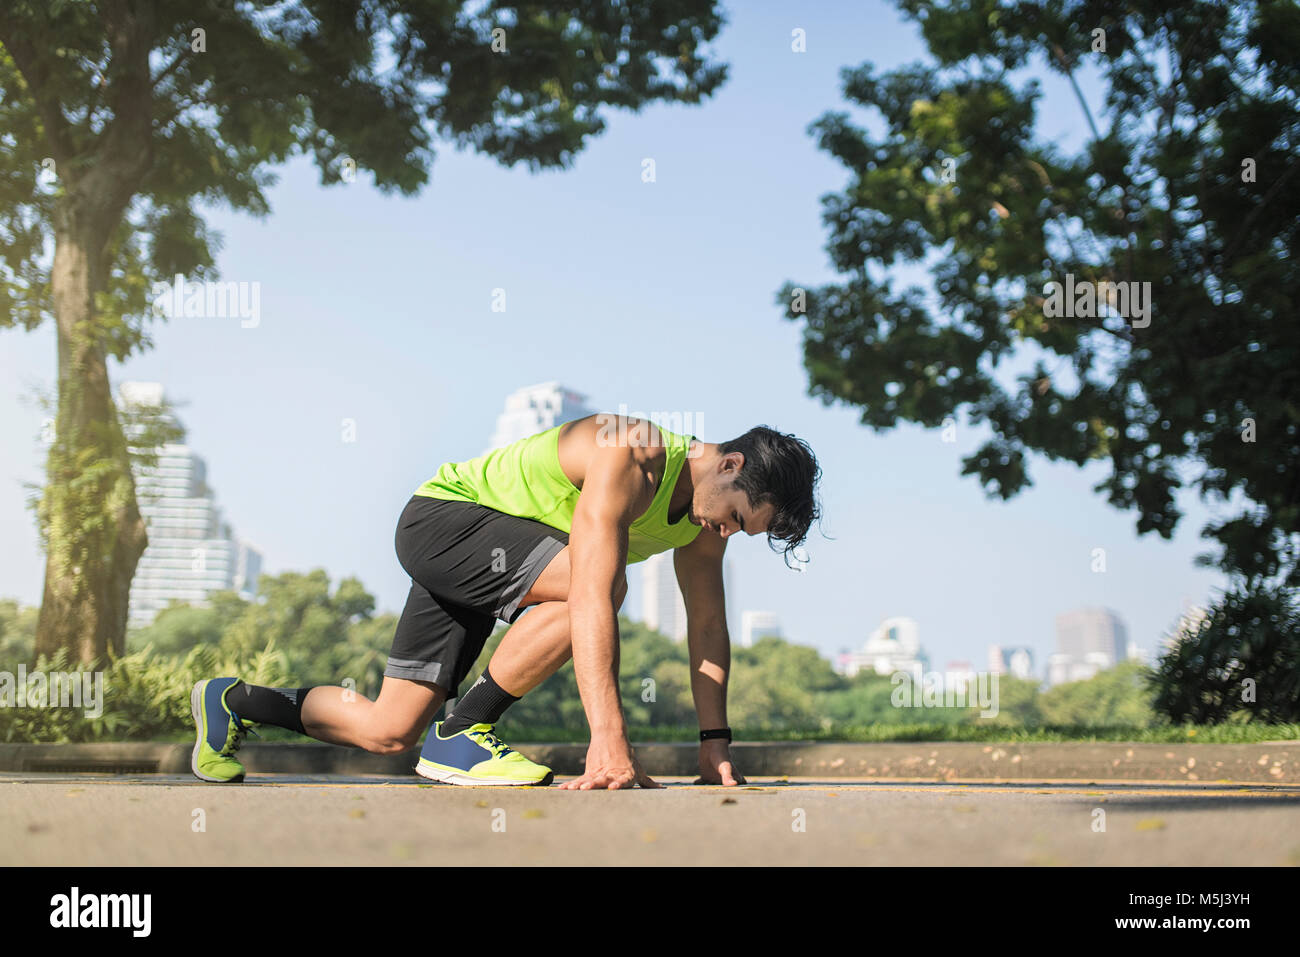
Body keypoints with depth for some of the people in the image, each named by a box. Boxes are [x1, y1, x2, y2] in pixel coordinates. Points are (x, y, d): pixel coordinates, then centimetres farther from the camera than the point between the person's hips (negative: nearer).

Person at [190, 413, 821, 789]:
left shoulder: (705, 510, -5)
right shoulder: (631, 456, -32)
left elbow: (707, 625, 3)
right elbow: (591, 599, -39)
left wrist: (715, 739, -2)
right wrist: (608, 738, -42)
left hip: (481, 559, 8)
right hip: (442, 516, -8)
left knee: (387, 734, 4)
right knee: (601, 580, -32)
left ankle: (232, 702, 26)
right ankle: (462, 735, -18)